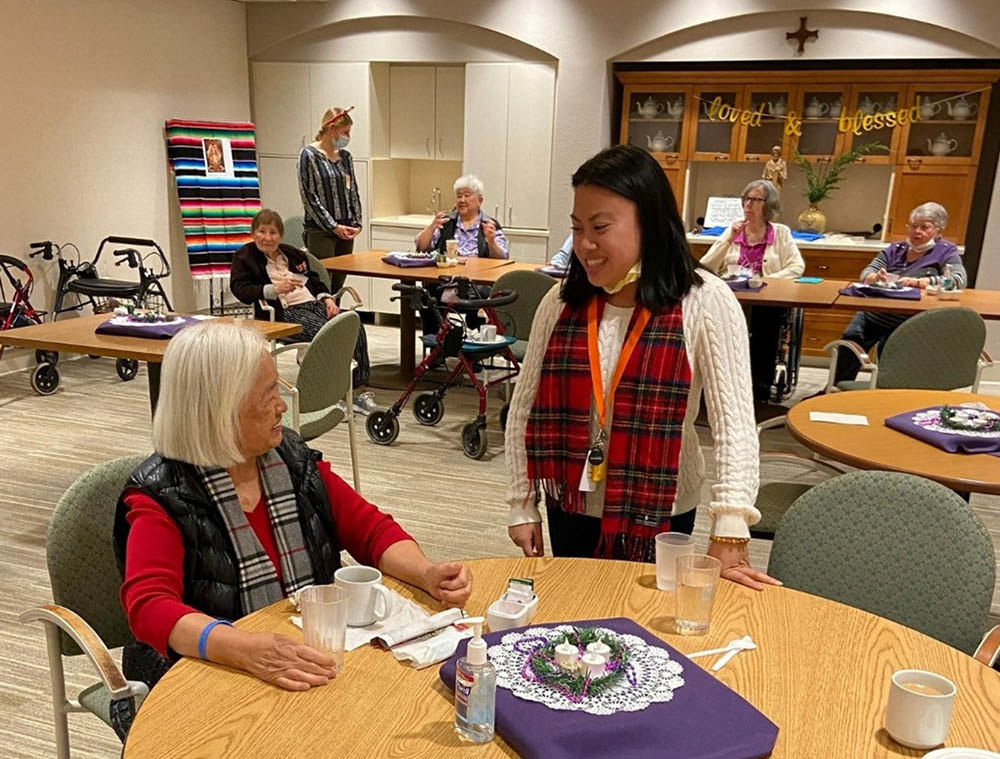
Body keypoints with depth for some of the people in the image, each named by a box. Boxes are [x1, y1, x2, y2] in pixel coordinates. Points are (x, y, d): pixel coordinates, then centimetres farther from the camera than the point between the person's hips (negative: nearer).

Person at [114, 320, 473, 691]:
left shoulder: (293, 461, 3)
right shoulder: (161, 496, -12)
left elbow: (373, 530, 7)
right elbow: (149, 606, -24)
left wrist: (428, 574, -12)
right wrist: (248, 649, -41)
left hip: (311, 662, 4)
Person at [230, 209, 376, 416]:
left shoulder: (292, 253, 27)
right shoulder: (244, 257, 10)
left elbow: (314, 280, 28)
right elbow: (240, 289, -5)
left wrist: (327, 298, 6)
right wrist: (275, 289, -20)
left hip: (314, 303, 6)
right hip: (285, 311, -5)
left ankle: (359, 389, -24)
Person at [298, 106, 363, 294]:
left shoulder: (345, 156, 11)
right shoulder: (309, 155, -5)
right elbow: (308, 196, -10)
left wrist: (357, 223, 3)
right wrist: (333, 226, -12)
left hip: (345, 232, 6)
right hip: (320, 232, -6)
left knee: (338, 287, 7)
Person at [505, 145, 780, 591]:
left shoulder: (705, 303, -15)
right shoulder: (561, 302, -5)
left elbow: (735, 421, -20)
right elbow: (525, 408, 2)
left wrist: (729, 535, -26)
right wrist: (522, 504, 2)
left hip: (660, 514, -3)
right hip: (569, 508, 3)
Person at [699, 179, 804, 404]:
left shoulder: (781, 233, 12)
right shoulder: (731, 231, 15)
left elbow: (797, 267, -1)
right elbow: (704, 268, 5)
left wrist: (764, 281, -14)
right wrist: (729, 240, -4)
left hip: (769, 301, -1)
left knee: (765, 318, -37)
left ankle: (761, 388, -22)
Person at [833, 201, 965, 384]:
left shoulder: (945, 251, 6)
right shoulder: (895, 250, 19)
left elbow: (959, 279, -12)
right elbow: (866, 273, 9)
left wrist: (917, 282, -24)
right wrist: (875, 277, -17)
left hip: (906, 324, -4)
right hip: (872, 313, 4)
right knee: (851, 337, -20)